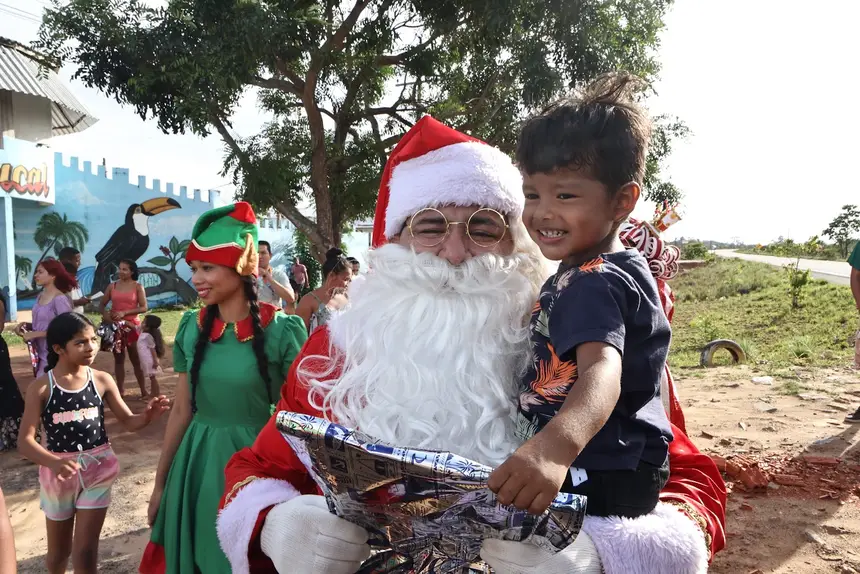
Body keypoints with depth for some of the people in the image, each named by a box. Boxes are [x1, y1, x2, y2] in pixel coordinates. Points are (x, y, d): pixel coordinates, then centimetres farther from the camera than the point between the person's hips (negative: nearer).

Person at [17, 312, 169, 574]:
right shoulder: (41, 387, -13)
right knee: (58, 551, 21)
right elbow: (25, 441, -16)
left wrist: (148, 415, -24)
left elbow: (128, 421, -1)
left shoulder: (102, 380, -7)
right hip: (59, 471, 0)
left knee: (85, 552, 5)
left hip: (97, 468, 0)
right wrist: (54, 462, -35)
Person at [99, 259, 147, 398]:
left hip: (132, 326, -3)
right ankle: (120, 390, 16)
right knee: (118, 359, 9)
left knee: (136, 359, 2)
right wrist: (105, 313, -14)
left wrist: (124, 312, -17)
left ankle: (143, 391, 8)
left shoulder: (138, 287, -2)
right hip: (116, 326, 3)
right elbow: (102, 305, 8)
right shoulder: (112, 286, 5)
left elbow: (144, 308, -8)